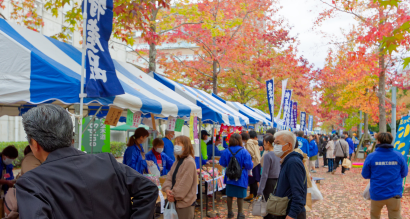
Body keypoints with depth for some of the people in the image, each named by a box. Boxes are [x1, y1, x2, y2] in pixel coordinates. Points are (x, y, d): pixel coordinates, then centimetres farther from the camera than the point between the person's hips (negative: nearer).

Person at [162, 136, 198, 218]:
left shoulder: (189, 162, -16)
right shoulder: (177, 161, 13)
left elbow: (185, 184, -20)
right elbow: (170, 177, 10)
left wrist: (174, 196, -14)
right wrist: (167, 189, -8)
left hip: (185, 202, -8)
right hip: (176, 200, 8)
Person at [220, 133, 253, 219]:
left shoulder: (226, 151, -7)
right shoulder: (244, 152, -15)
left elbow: (222, 163, 3)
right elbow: (249, 166, -14)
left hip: (229, 177, 3)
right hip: (241, 178, -3)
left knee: (230, 195, 14)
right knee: (240, 196, 8)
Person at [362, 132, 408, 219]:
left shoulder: (371, 157, -10)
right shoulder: (399, 156, -6)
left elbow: (365, 175, -2)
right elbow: (404, 174, 5)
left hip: (377, 194, 0)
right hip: (394, 195, 0)